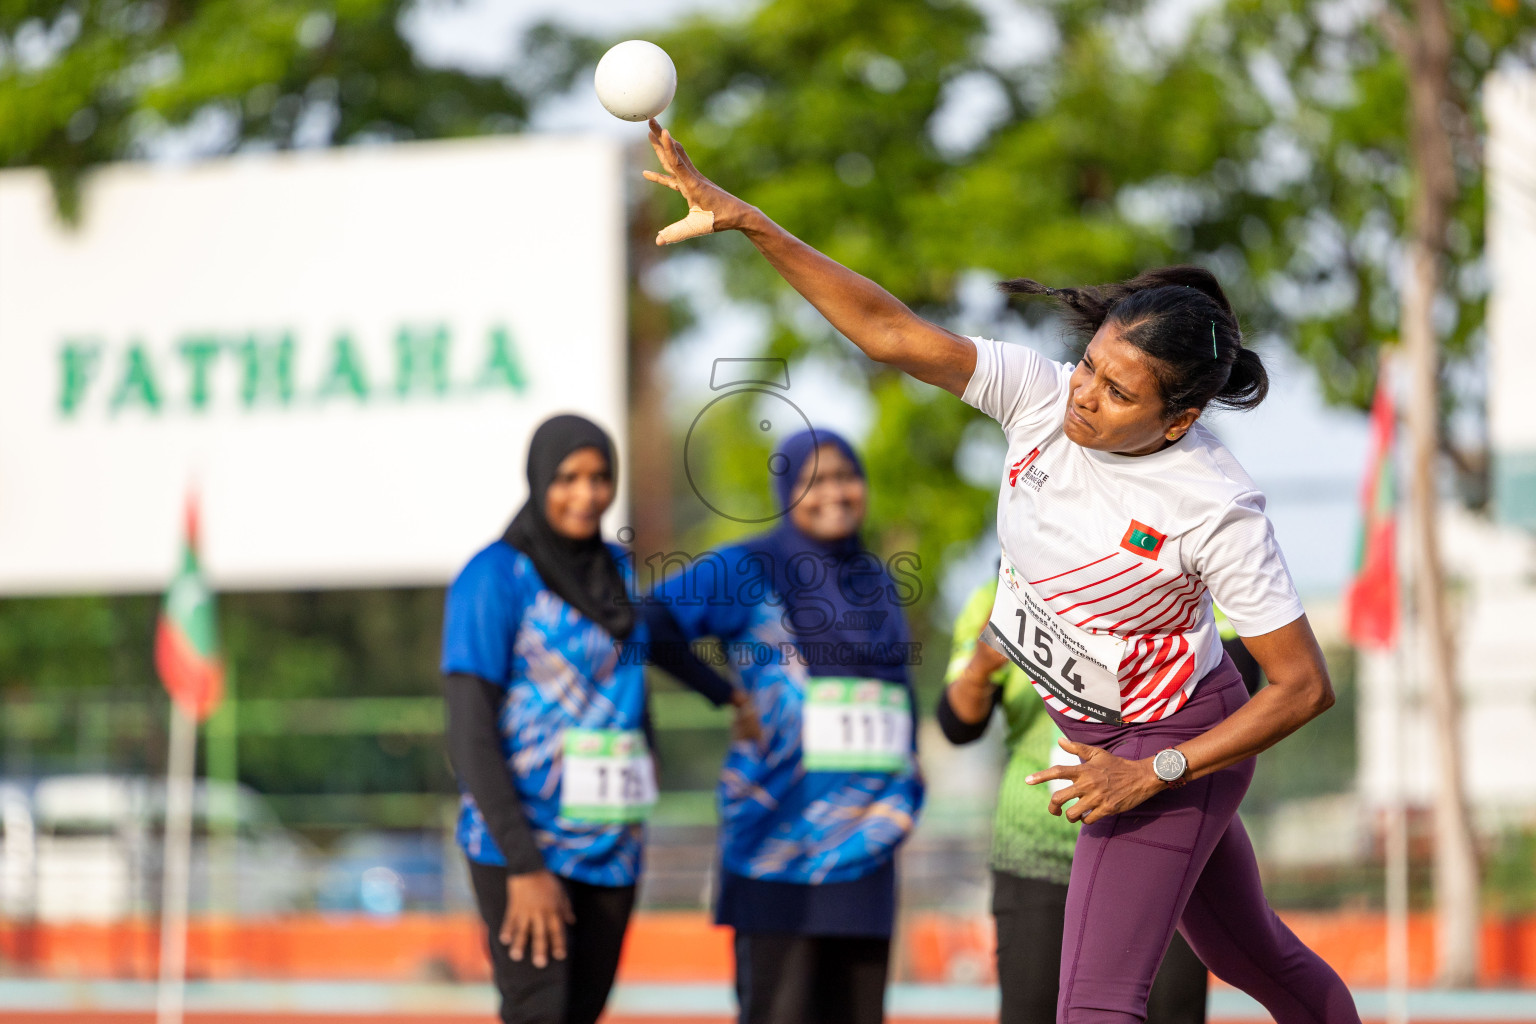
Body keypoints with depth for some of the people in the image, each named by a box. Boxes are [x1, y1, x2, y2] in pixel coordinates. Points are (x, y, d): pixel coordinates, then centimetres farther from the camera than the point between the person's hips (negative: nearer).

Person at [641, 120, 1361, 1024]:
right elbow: (891, 332, -21)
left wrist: (1151, 775, -25)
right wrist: (747, 221, -32)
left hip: (1174, 742, -6)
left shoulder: (1217, 510, -29)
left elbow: (1304, 686, -22)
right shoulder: (1042, 395, -16)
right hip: (1083, 728, 6)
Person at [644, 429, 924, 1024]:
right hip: (780, 837, -6)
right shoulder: (747, 571, -1)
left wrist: (903, 798, 12)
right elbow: (651, 622, -11)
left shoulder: (876, 584, 17)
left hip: (864, 842, 6)